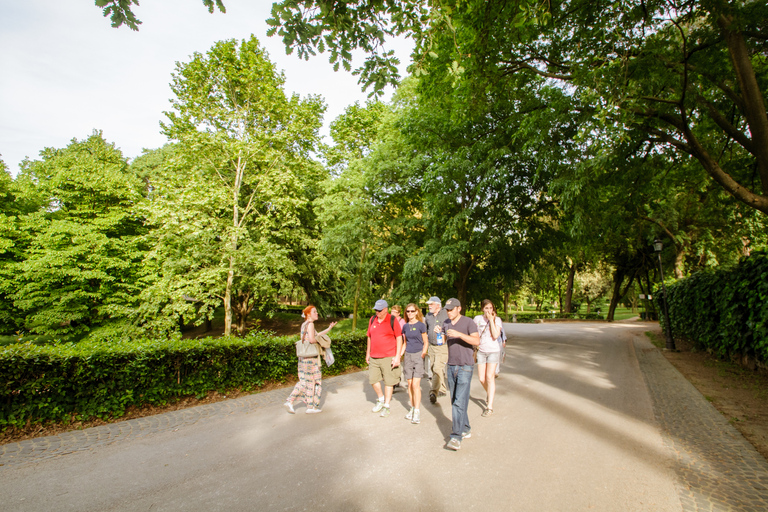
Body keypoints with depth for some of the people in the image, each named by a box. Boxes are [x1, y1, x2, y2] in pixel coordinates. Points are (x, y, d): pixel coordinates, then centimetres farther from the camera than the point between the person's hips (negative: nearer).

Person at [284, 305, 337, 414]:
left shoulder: (304, 324, 14)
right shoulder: (310, 324, -14)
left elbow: (317, 335, 20)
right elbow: (312, 339, -26)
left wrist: (329, 328, 17)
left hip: (303, 357, 9)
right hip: (311, 357, -9)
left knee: (304, 381, 16)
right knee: (315, 381, 5)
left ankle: (289, 402, 10)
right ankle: (311, 407, 14)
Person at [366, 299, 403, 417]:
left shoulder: (392, 320, -9)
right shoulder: (372, 320, 6)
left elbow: (399, 338, -7)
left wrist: (397, 356, -12)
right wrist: (368, 354, 16)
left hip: (389, 357, -5)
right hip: (374, 357, 5)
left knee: (388, 382, 4)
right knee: (373, 379, 11)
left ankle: (386, 406, 20)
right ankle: (381, 399, 35)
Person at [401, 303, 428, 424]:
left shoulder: (421, 325, -5)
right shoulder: (405, 326, 8)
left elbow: (426, 342, -1)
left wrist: (422, 355, -10)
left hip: (418, 355, -4)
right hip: (408, 355, 5)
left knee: (415, 384, -9)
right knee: (410, 384, 8)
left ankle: (417, 411, -3)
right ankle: (412, 408, 20)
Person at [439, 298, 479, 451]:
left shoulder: (468, 322, -9)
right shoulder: (446, 323, 8)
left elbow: (477, 341, -21)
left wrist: (459, 334, -32)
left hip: (465, 366, -6)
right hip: (451, 366, 6)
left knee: (460, 402, -10)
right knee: (455, 401, 11)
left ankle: (456, 437, -8)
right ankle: (466, 429, 27)